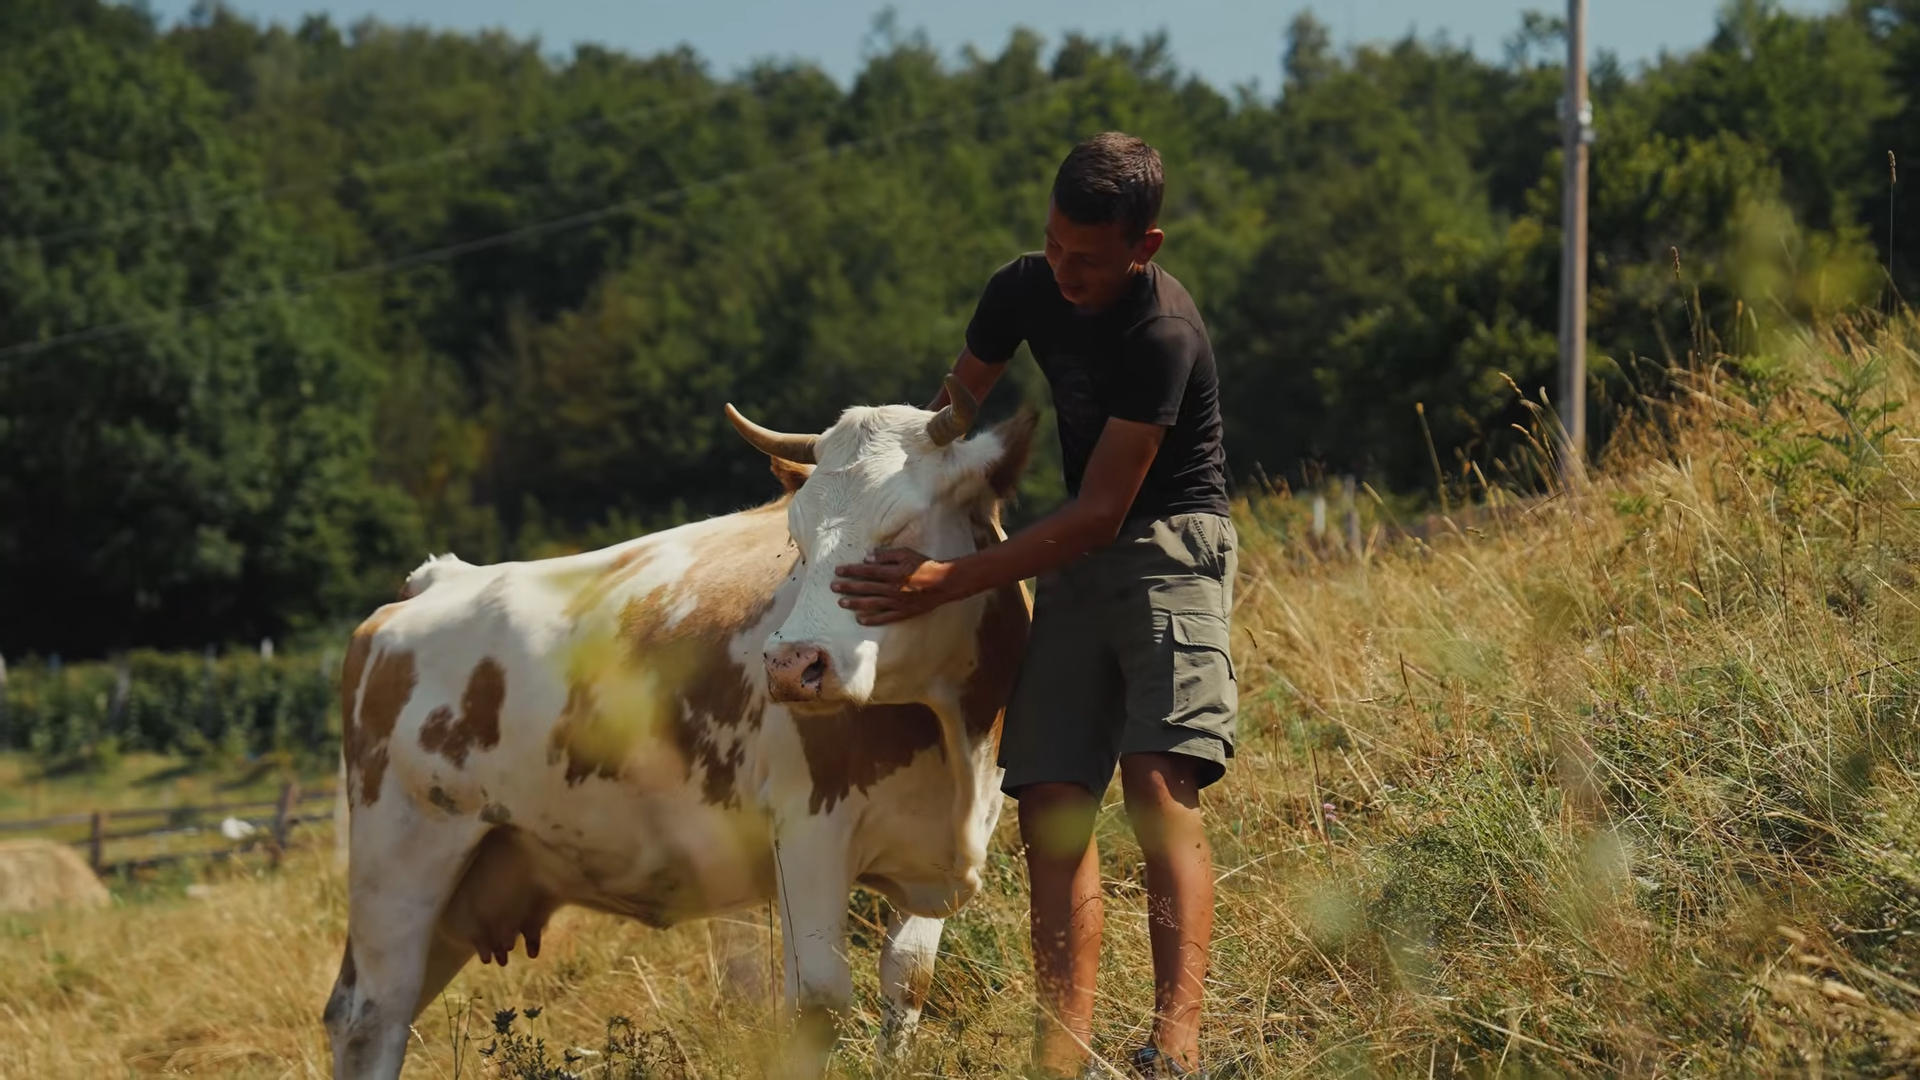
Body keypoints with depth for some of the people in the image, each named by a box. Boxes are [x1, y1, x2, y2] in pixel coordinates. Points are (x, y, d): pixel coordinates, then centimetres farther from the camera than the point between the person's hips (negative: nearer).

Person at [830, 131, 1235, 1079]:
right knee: (1051, 803, -4)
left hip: (1171, 547, -7)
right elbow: (954, 405, 19)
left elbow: (1100, 512, -24)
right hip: (1074, 558, 7)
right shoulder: (1025, 290, -1)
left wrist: (949, 582, -25)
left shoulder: (1162, 335, -23)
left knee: (1159, 785, -23)